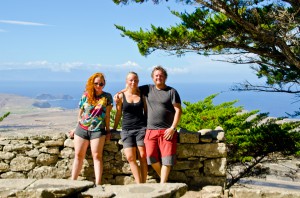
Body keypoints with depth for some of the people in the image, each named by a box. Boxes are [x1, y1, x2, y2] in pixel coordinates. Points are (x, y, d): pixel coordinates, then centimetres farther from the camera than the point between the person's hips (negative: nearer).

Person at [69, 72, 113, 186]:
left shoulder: (107, 97, 3)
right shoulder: (85, 95, 6)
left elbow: (107, 115, 3)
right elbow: (80, 113, 12)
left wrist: (108, 131, 2)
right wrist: (76, 128, 15)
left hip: (98, 130, -2)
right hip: (81, 129, 2)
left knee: (97, 156, -6)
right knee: (78, 155, 5)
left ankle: (98, 183, -7)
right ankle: (73, 181, 10)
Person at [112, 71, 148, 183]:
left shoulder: (142, 95, 7)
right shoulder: (121, 96, 5)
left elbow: (147, 112, 14)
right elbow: (118, 114, 12)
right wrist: (114, 129, 14)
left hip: (141, 128, 0)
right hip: (127, 129, 0)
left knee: (143, 157, -5)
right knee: (130, 157, -10)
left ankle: (143, 183, 1)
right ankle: (139, 184, -6)